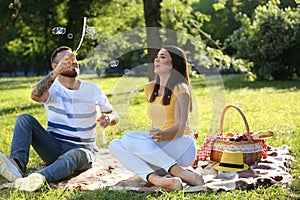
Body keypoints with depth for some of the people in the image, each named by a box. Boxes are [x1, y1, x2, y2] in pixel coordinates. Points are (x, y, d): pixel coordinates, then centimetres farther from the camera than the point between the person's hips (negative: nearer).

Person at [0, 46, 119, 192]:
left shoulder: (92, 90, 4)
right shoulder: (52, 87, -1)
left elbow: (114, 116, 10)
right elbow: (36, 95, -26)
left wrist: (108, 117, -16)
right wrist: (58, 70, -38)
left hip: (83, 148, -1)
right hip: (54, 148, 1)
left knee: (74, 156, -39)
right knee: (25, 118, -19)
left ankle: (40, 177, -67)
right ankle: (17, 166, -39)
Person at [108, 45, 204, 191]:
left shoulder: (180, 89, -5)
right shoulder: (150, 89, 16)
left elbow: (180, 127, -18)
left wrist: (163, 135, -37)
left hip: (182, 147, -7)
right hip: (158, 149, 7)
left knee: (129, 138, -27)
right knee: (114, 145, -15)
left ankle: (181, 172, -29)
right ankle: (156, 179, -34)